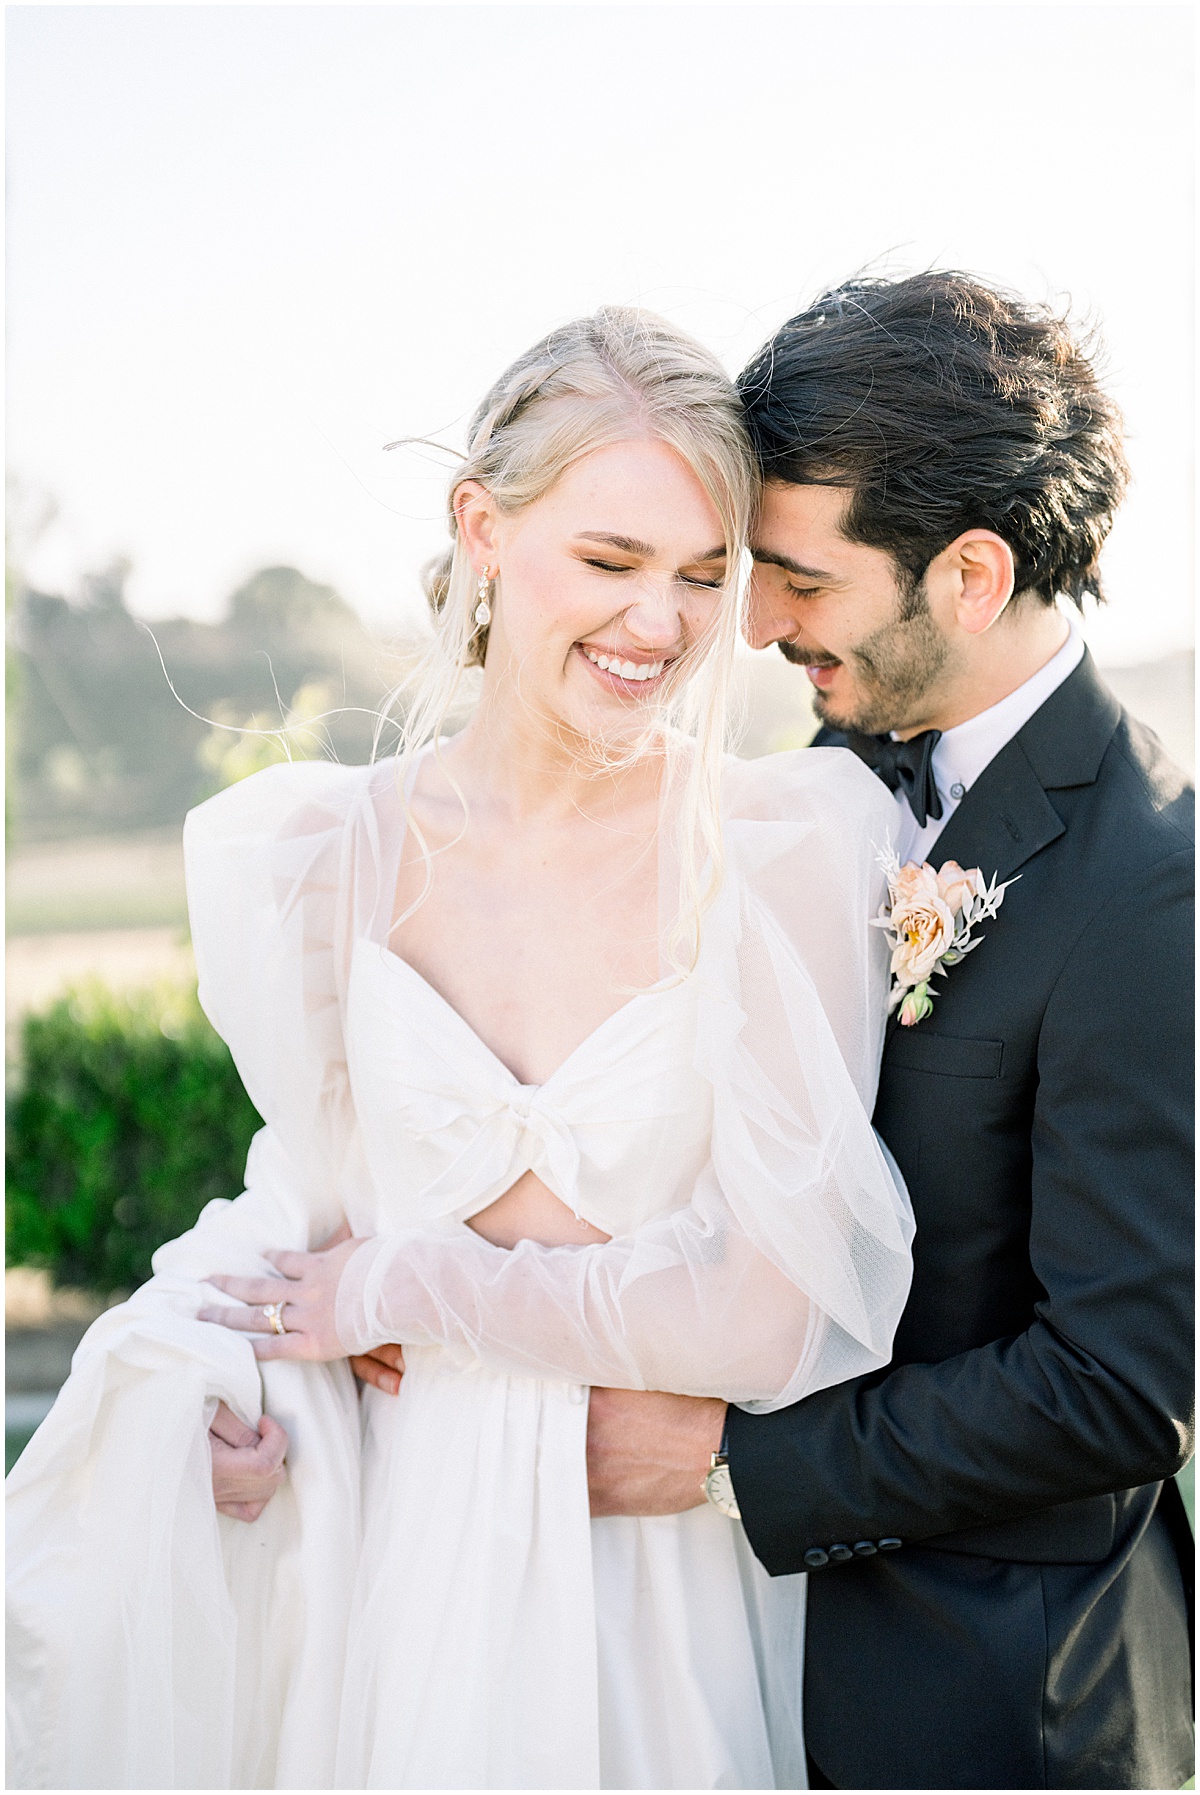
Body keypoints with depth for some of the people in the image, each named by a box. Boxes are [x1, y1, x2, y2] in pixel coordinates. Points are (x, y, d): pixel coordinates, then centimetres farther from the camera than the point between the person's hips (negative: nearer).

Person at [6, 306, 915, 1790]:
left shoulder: (791, 846, -13)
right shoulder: (324, 853, -3)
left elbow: (766, 1322, -17)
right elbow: (308, 1190, 6)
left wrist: (402, 1289, -11)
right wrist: (207, 1386, -14)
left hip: (661, 1584, -2)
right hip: (387, 1547, 3)